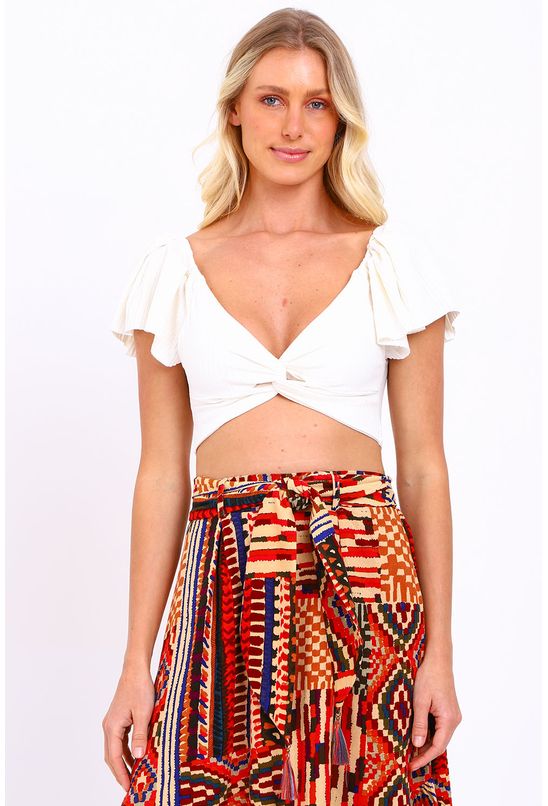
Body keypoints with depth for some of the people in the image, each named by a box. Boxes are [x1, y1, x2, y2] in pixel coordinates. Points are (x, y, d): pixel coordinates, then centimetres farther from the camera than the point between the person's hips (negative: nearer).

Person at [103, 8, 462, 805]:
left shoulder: (390, 263, 4)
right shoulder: (176, 270, 6)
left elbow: (423, 465, 3)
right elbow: (162, 472, 6)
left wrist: (440, 653, -2)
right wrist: (136, 664, 3)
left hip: (366, 580, 0)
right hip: (223, 589, 1)